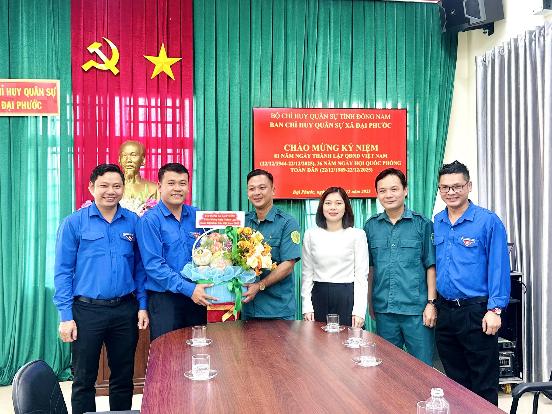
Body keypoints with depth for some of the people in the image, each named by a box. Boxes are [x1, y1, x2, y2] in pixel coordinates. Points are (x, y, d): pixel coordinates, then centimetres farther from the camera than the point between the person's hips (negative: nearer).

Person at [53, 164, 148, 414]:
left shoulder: (133, 222, 4)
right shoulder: (73, 223, -4)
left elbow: (140, 267, 8)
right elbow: (62, 272, -4)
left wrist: (142, 306, 2)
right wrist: (65, 316, -9)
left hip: (125, 310, 3)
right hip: (87, 311, -2)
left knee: (123, 377, 14)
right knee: (84, 380, 10)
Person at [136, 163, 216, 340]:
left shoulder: (197, 215, 7)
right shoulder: (149, 220, -8)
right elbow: (153, 265, -15)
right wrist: (188, 289, -21)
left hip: (197, 297, 5)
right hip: (164, 298, -4)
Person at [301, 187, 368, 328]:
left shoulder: (357, 234, -1)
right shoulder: (311, 234, 6)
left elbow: (361, 275, -3)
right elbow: (307, 274, 8)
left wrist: (359, 310, -10)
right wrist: (307, 307, 2)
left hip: (347, 297, -2)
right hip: (319, 296, 2)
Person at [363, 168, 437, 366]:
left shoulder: (422, 224, -1)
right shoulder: (371, 226, 7)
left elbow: (431, 266, -1)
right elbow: (369, 268, 12)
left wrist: (431, 303, -6)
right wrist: (370, 304, 12)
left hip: (416, 309, -3)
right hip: (383, 310, 3)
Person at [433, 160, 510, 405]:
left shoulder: (488, 221, -8)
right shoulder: (435, 224, 7)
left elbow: (499, 268, -10)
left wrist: (495, 309, -15)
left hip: (476, 311, -5)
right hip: (444, 310, 5)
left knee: (484, 383, 4)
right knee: (455, 378, 17)